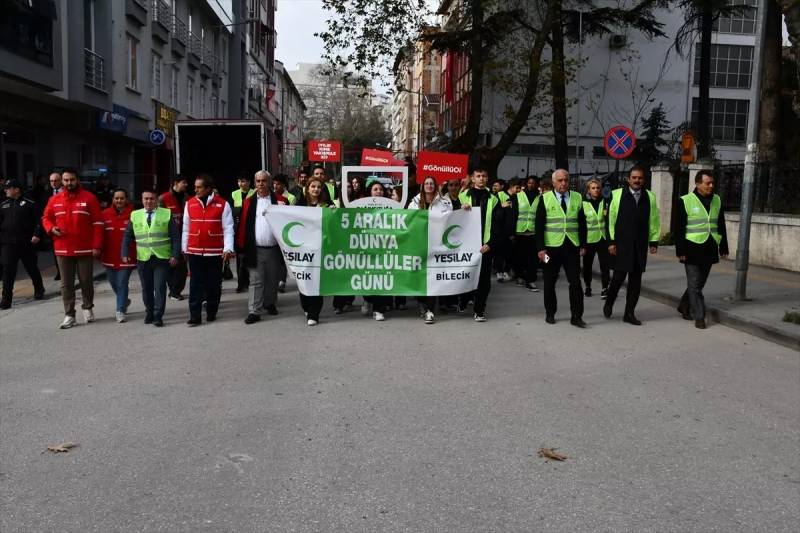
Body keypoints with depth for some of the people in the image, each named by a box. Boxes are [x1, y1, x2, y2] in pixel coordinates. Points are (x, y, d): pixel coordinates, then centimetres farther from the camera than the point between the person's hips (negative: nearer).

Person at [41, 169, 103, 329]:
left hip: (85, 249, -3)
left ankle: (87, 308, 27)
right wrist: (51, 229, -5)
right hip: (62, 250, 3)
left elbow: (97, 223, -4)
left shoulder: (89, 198, -3)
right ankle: (69, 315, 10)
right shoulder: (54, 200, 7)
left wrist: (97, 245, -9)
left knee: (86, 281, 7)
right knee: (66, 284, 4)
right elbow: (46, 218, 18)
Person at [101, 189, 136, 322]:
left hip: (126, 256, -4)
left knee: (122, 283, -5)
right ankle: (124, 301, 40)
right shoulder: (105, 214, 3)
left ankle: (120, 310, 5)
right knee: (113, 282, 14)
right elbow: (100, 234, 8)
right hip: (110, 256, 4)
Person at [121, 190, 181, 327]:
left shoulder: (167, 214, 2)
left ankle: (158, 316, -1)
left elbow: (175, 237, -1)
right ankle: (149, 313, 25)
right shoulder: (135, 215, 9)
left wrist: (175, 255, -10)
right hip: (143, 259, 3)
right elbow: (127, 236, 12)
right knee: (146, 288, 9)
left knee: (160, 288, -7)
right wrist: (125, 254, 0)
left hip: (162, 259, -3)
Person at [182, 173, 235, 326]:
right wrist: (184, 248, 11)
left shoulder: (222, 204, -4)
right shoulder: (190, 203, 5)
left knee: (214, 284, 7)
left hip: (215, 252, -2)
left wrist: (228, 248, -13)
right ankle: (195, 316, 4)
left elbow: (228, 228, -4)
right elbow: (186, 228, 11)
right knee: (195, 284, 2)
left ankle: (212, 313, 22)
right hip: (194, 252, 2)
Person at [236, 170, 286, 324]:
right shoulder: (249, 202, 5)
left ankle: (270, 304, 33)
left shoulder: (279, 200, 3)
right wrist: (242, 246, -4)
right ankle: (254, 311, 2)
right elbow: (243, 225, 2)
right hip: (255, 249, 0)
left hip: (274, 249, 1)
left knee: (272, 280, 14)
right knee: (256, 281, 0)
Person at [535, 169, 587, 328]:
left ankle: (576, 316, 3)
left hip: (572, 247, 2)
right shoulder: (545, 199, -1)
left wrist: (583, 244, 3)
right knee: (550, 282, 8)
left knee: (575, 281, -2)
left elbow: (582, 223, 9)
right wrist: (540, 248, -10)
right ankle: (550, 313, 21)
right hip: (551, 246, -1)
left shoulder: (577, 198, 7)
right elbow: (539, 225, -4)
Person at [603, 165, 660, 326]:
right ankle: (609, 303, 22)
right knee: (619, 276, -3)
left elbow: (654, 221, 10)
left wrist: (654, 241, 6)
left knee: (636, 279, 5)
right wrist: (611, 241, -5)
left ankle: (629, 313, 14)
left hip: (640, 245, 3)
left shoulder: (650, 197, 7)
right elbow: (611, 219, -2)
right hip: (621, 244, -3)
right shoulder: (618, 194, -2)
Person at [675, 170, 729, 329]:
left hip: (709, 249, 5)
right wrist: (680, 250, -12)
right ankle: (699, 317, 3)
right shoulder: (685, 201, -6)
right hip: (692, 250, -5)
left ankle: (684, 306, 32)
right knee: (694, 285, -3)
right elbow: (679, 228, -7)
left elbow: (721, 226, 15)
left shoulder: (717, 201, 10)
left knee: (699, 283, 13)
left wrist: (723, 247, 12)